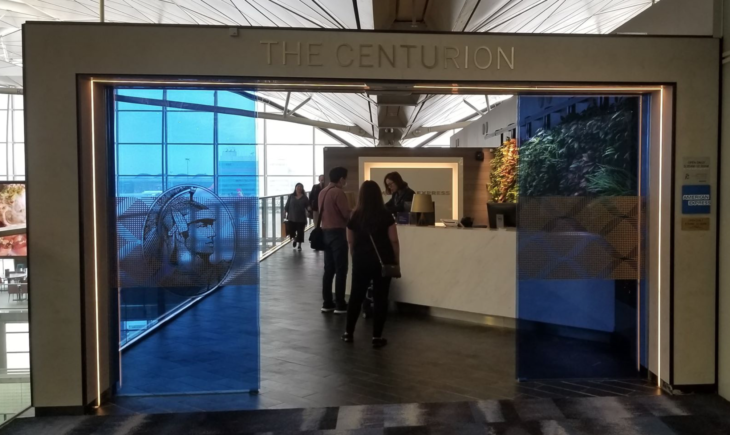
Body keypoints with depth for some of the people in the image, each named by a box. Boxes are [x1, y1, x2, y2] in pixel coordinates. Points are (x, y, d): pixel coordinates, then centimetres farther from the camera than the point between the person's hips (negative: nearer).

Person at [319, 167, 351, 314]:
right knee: (341, 270, -2)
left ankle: (327, 303, 16)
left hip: (325, 232, 8)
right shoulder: (338, 193, -15)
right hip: (337, 233, -8)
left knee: (329, 269, 12)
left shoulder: (322, 192, 10)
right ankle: (340, 305, 1)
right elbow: (347, 214, -16)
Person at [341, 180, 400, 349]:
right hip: (382, 261, -2)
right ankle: (377, 337, 7)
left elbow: (350, 242, 4)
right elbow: (394, 240, -8)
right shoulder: (386, 215, -8)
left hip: (361, 261, 2)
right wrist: (396, 260, 3)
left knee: (356, 296, 13)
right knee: (380, 298, 4)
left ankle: (348, 333, 20)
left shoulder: (355, 216, -2)